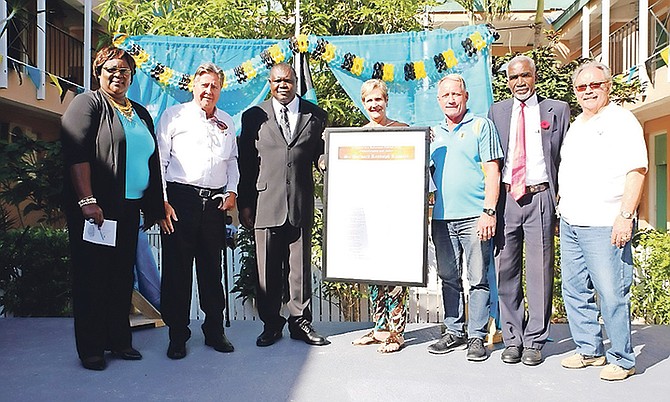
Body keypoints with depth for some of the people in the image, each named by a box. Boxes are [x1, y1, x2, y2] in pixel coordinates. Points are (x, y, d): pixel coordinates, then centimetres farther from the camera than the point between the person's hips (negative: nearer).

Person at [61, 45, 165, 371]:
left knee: (122, 276, 12)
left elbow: (151, 161, 19)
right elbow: (76, 154, -13)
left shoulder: (140, 114, 17)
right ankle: (90, 348, 13)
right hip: (94, 208, -6)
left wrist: (153, 205, 14)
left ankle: (119, 340, 24)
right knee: (91, 276, 2)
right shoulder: (87, 103, -2)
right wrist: (87, 201, -21)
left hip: (129, 208, 6)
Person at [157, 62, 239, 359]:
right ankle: (178, 335, 14)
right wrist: (162, 201, -9)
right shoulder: (174, 115, 4)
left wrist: (232, 191, 6)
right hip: (180, 199, -3)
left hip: (215, 202, 4)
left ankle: (214, 331, 22)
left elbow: (232, 160, 22)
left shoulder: (226, 122, 17)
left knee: (212, 268, 10)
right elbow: (159, 160, -2)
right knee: (177, 268, 1)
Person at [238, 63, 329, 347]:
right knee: (268, 268, 6)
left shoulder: (316, 116, 9)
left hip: (301, 205, 1)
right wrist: (244, 204, 2)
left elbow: (321, 156, 12)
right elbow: (245, 163, 6)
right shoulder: (254, 117, 8)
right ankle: (270, 324, 21)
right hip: (266, 204, 0)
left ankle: (300, 321, 22)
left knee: (300, 265, 8)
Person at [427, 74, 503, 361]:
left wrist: (489, 211, -14)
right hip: (442, 217, 5)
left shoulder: (481, 126, 2)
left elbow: (492, 171, -5)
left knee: (478, 279, 0)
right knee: (448, 277, 11)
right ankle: (454, 332, 22)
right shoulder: (434, 133, 17)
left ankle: (477, 337, 11)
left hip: (474, 217, -5)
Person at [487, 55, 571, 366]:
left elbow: (566, 157, 6)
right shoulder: (497, 111, 14)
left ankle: (534, 342, 13)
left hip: (540, 197, -2)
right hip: (505, 197, 2)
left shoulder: (557, 109, 9)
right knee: (506, 271, 5)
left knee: (540, 271, 1)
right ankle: (513, 339, 17)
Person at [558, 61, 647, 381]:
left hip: (604, 226, -7)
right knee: (574, 290, 11)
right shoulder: (575, 126, 20)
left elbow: (637, 170, -11)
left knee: (611, 294, -4)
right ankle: (589, 350, 24)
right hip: (570, 223, 8)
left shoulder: (621, 121, -3)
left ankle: (622, 359, 11)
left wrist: (625, 216, -19)